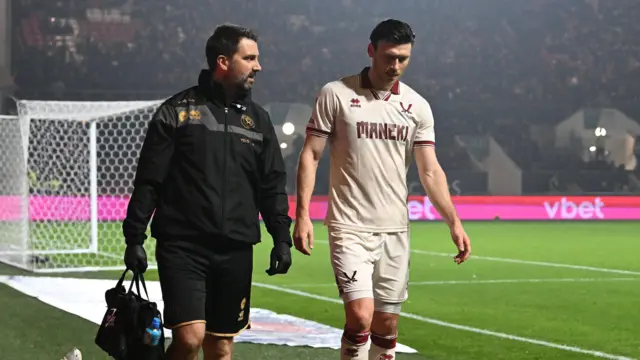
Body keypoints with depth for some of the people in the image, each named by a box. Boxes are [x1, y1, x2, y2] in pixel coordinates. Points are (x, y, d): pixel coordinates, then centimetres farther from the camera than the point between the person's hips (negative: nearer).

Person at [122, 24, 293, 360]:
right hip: (182, 246, -4)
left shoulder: (258, 119, 12)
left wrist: (282, 238, 6)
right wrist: (134, 238, -5)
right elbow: (148, 181, -2)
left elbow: (272, 186, 15)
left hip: (235, 251, 4)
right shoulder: (177, 111, -2)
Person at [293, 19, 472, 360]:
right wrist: (302, 214, -11)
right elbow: (310, 155, -2)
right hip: (350, 227, -4)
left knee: (387, 324, 7)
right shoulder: (335, 94, -3)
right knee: (360, 316, -18)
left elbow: (430, 171, 6)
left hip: (395, 230, 4)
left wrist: (454, 223, -4)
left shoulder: (417, 106, 6)